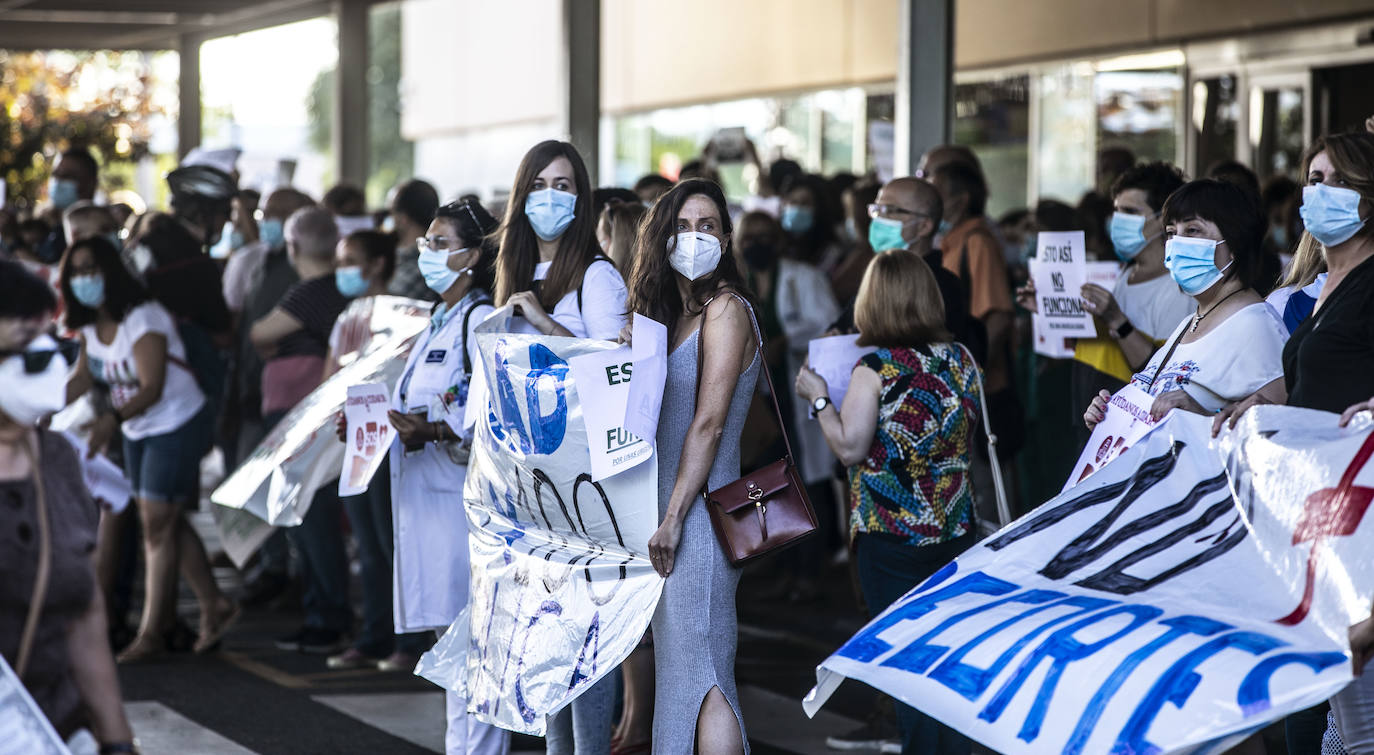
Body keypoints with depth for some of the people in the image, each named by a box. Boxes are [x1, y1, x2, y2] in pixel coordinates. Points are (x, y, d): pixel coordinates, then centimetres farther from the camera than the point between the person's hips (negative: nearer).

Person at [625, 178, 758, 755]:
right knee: (677, 667, 10)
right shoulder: (673, 314, 17)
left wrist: (673, 518, -17)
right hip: (664, 509, 9)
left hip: (701, 512, -9)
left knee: (701, 674, -11)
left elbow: (709, 423, -15)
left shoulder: (726, 309, -10)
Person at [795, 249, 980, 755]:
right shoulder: (960, 359, 3)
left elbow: (850, 448, -17)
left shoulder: (877, 367, -15)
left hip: (891, 538, -5)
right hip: (956, 533, 6)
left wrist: (819, 398, -5)